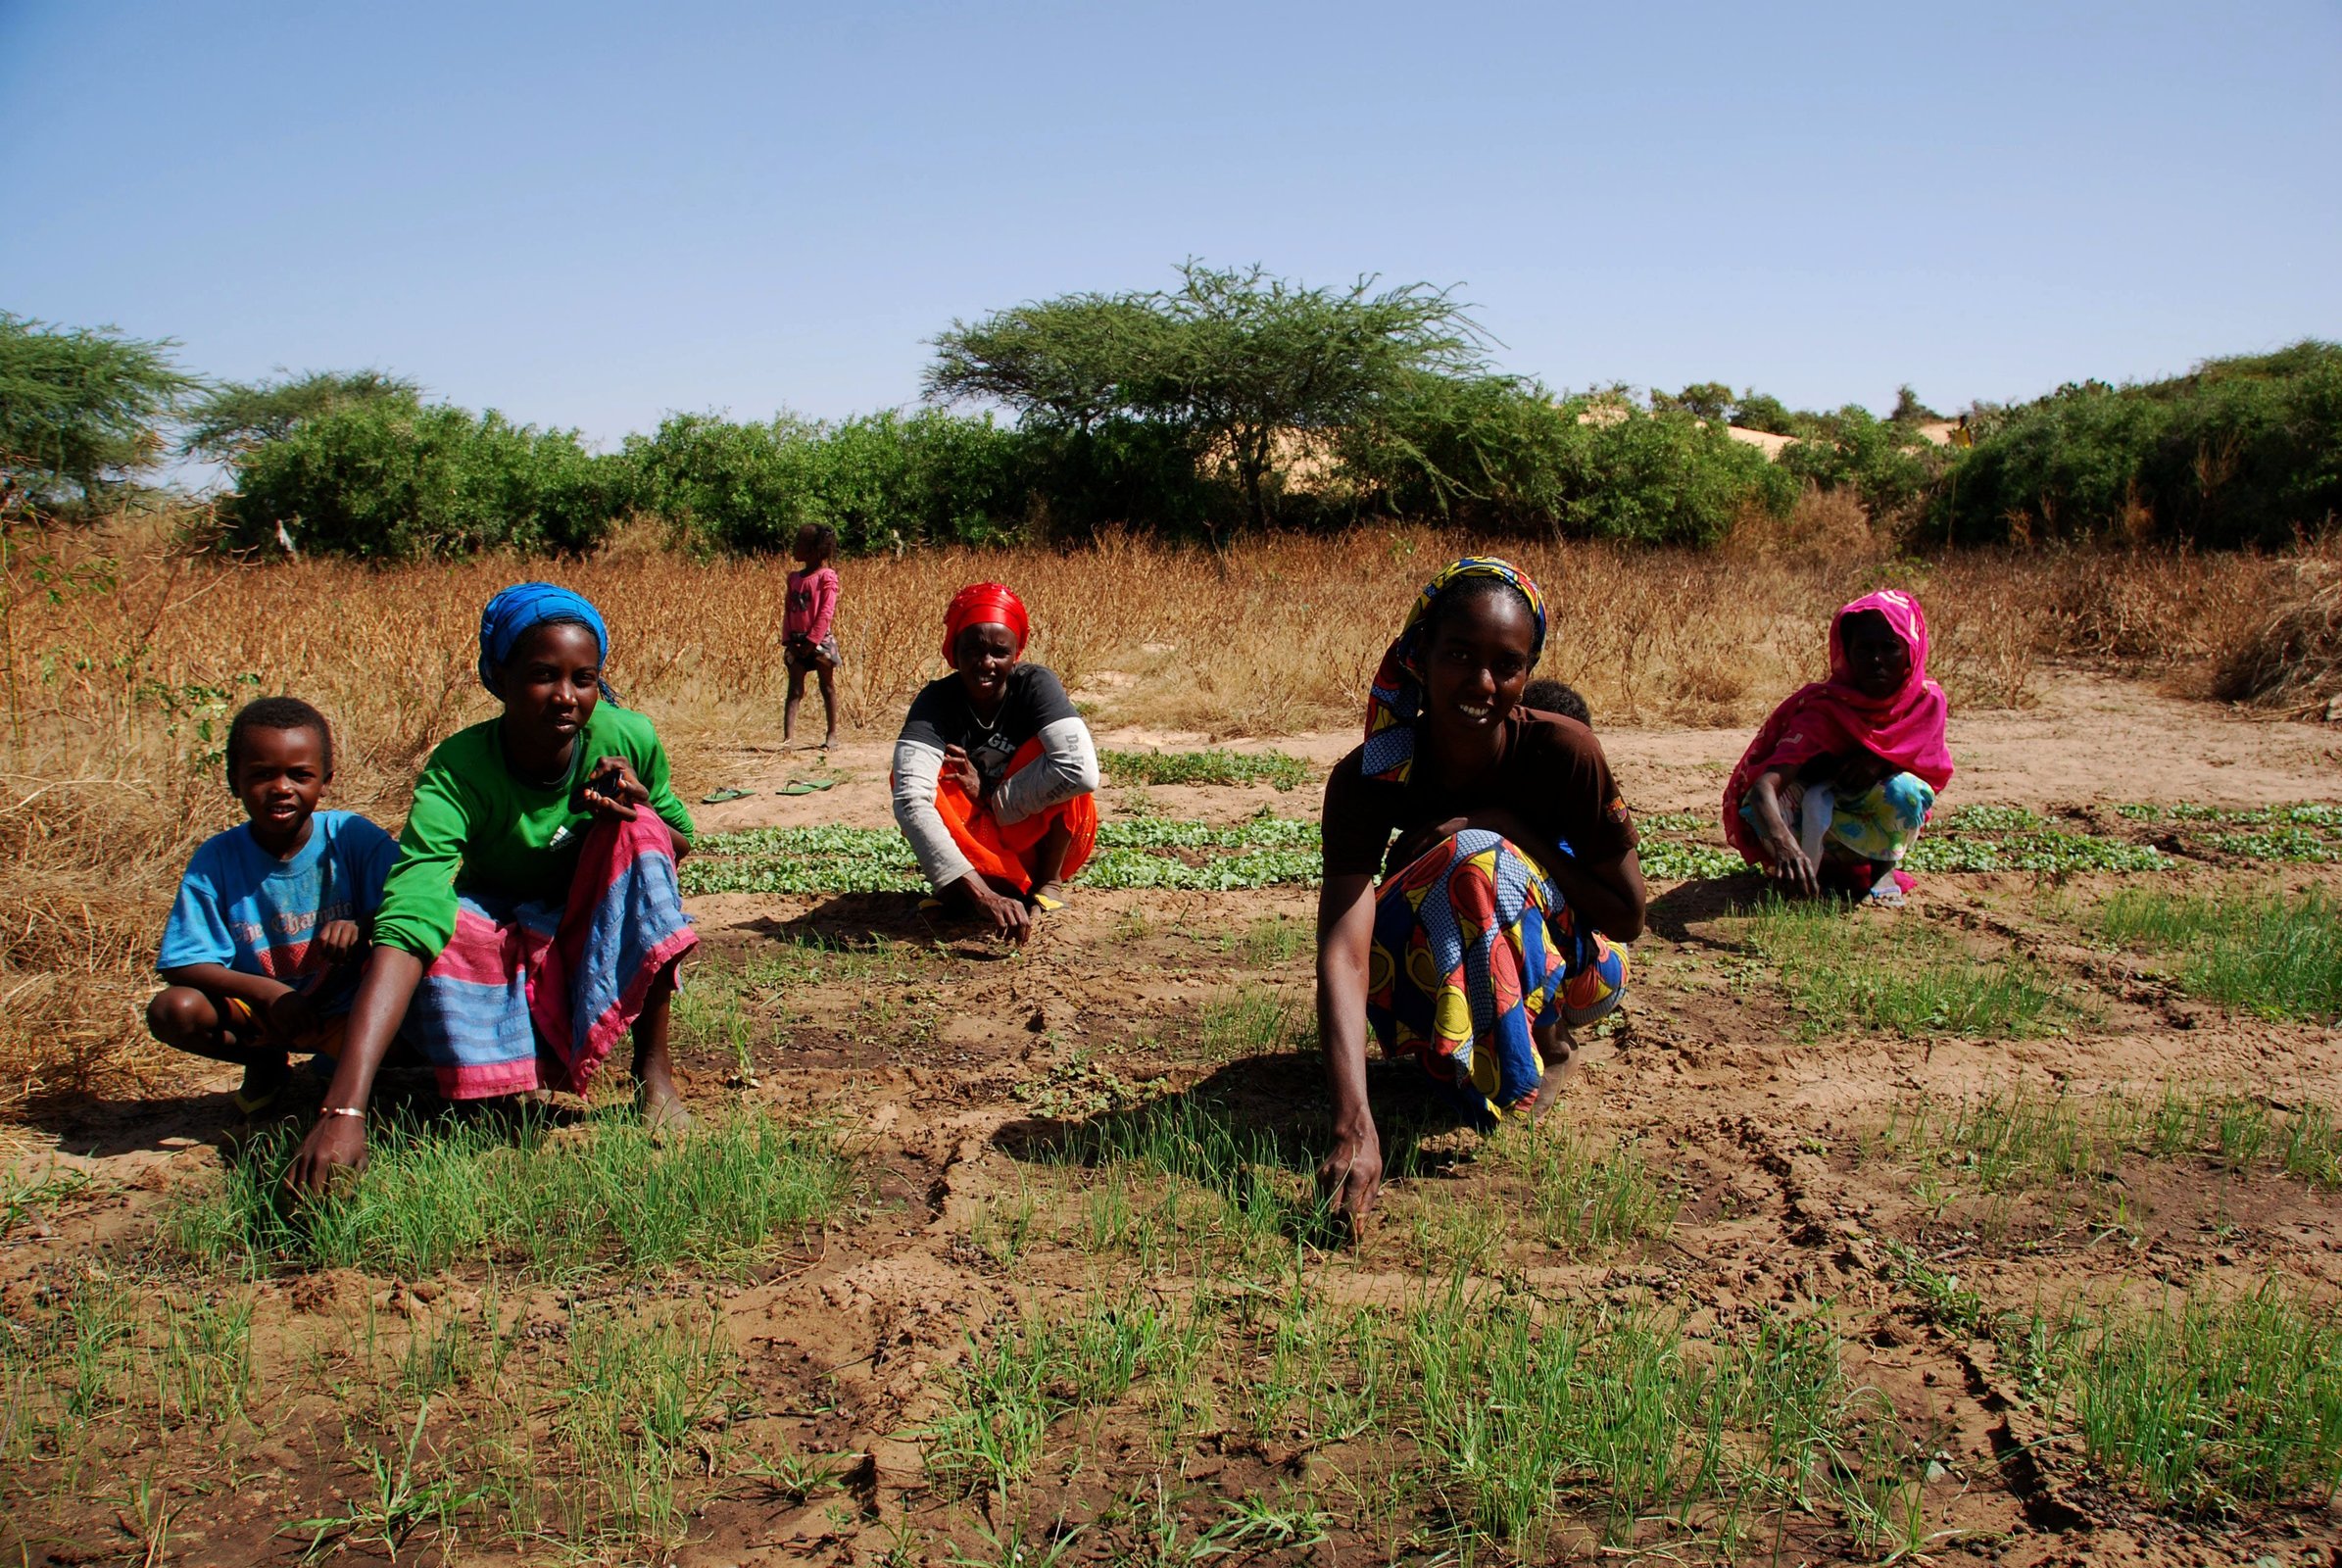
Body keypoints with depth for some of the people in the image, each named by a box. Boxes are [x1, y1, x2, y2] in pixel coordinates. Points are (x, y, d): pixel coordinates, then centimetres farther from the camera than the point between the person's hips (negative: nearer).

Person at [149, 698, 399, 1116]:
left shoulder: (352, 837, -11)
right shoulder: (215, 859, -9)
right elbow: (182, 965, -12)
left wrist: (360, 926, -37)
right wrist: (265, 991, -28)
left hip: (347, 1011, -1)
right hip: (260, 1008, 1)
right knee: (172, 1010, -24)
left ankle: (345, 1067, 2)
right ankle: (266, 1062, 7)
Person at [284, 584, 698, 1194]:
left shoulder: (627, 739, -21)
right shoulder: (457, 773, -30)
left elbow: (679, 842, -1)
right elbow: (404, 924, -44)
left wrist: (637, 808, -27)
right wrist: (344, 1110, -55)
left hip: (602, 947, 2)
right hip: (501, 944, -2)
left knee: (638, 830, -26)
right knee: (435, 918, -34)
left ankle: (653, 1070, -15)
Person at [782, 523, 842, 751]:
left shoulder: (826, 576, -8)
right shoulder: (794, 578, 11)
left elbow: (827, 612, -14)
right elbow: (788, 611, 11)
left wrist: (812, 640, -17)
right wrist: (788, 639, -1)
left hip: (820, 640, -6)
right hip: (797, 642, 6)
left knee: (828, 688, 7)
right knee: (794, 690, -1)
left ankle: (832, 734, 15)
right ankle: (788, 737, -6)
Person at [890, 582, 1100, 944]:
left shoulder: (1036, 686, -17)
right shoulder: (936, 700, -17)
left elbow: (1082, 771, -35)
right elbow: (911, 800, -34)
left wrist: (990, 797, -24)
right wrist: (981, 893, -46)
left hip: (1038, 843, -1)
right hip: (973, 852, 1)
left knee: (1056, 758, -26)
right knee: (910, 775, -24)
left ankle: (1048, 882, -13)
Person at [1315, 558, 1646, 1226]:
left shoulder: (1565, 751, -25)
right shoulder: (1370, 776, -25)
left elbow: (1627, 918, -15)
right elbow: (1343, 952, -37)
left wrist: (1512, 831, -29)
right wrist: (1353, 1128, -51)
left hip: (1570, 971, -1)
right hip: (1428, 971, 1)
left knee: (1479, 855, -32)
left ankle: (1532, 1052, -10)